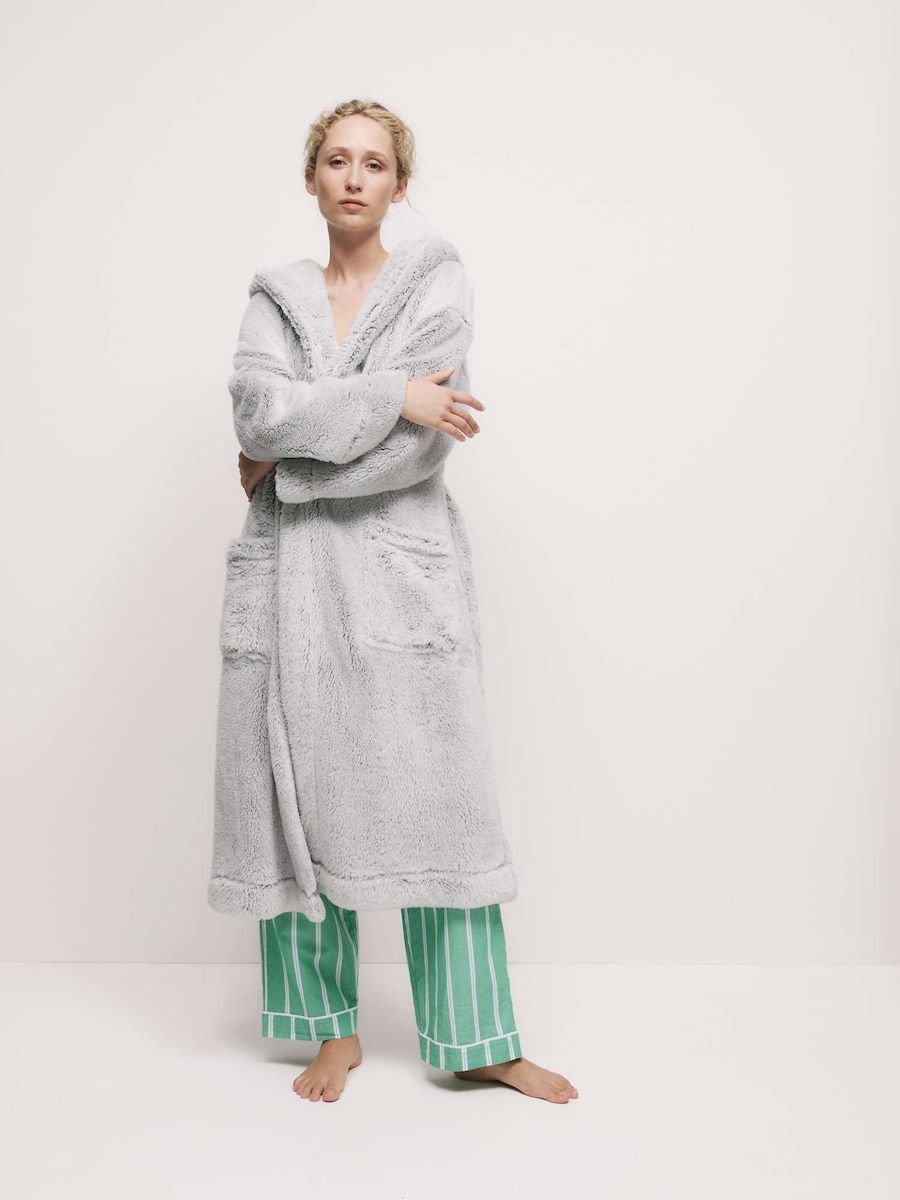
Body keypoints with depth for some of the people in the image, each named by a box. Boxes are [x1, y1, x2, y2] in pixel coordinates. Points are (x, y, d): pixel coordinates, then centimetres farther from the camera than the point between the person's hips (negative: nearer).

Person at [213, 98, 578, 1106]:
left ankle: (476, 1041, 12)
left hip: (403, 568, -2)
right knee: (302, 797, 5)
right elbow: (257, 410, -8)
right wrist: (390, 394, -14)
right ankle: (333, 1027, 21)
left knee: (436, 800, -1)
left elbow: (416, 446, -10)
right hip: (289, 573, 3)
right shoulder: (275, 296, 13)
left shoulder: (437, 283, 4)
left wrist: (287, 463, -6)